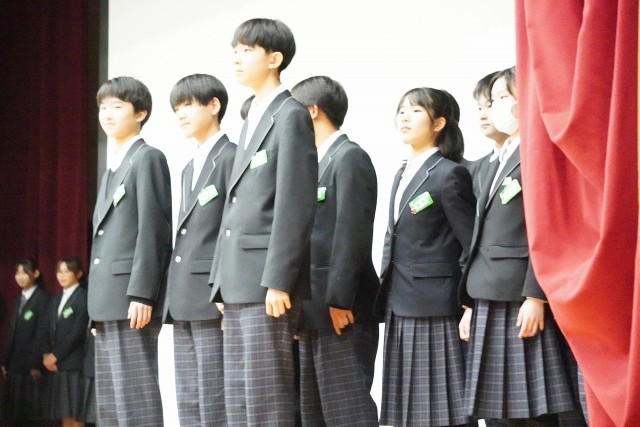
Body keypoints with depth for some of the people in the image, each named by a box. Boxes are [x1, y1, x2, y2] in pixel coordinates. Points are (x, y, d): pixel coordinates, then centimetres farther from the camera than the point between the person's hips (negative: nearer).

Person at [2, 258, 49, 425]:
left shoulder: (42, 299, -7)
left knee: (33, 413, -4)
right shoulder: (20, 299, 16)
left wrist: (37, 364, -16)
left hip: (32, 364, -7)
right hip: (16, 363, 7)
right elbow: (13, 333, 16)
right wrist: (5, 361, 12)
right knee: (18, 412, 6)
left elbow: (42, 333, -12)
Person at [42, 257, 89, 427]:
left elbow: (78, 333, -12)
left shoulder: (83, 297, -5)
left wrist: (56, 355, -10)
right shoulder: (56, 301, 20)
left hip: (74, 364, -7)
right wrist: (46, 355, -1)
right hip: (55, 364, 7)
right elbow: (49, 332, 16)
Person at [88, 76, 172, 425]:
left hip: (132, 298, -9)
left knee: (136, 395, -11)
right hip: (107, 301, 9)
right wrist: (97, 302, 16)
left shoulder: (147, 158, -4)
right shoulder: (113, 166, 23)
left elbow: (152, 229, -13)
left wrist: (141, 294, -20)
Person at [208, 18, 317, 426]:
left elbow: (296, 205, -15)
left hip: (268, 282, -9)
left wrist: (278, 281, -20)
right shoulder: (252, 121, 21)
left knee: (267, 394, -8)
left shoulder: (291, 116, -7)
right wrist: (224, 283, 17)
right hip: (239, 284, 9)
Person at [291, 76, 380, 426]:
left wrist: (339, 300, -20)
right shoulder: (316, 161, 19)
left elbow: (352, 234, -16)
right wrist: (300, 304, 15)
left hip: (341, 309, -9)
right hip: (314, 310, 9)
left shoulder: (350, 157, -9)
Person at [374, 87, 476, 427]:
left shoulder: (449, 174, -8)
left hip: (435, 311, -8)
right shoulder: (403, 175, 18)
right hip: (400, 309, 8)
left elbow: (472, 245, -10)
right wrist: (386, 293, 16)